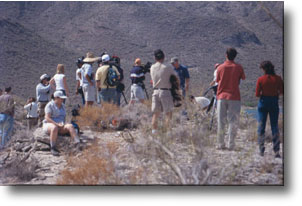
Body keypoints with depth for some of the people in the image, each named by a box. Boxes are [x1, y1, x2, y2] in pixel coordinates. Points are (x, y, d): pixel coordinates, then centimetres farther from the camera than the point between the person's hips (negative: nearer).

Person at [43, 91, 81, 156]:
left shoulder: (62, 105, 13)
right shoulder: (50, 105, -7)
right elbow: (47, 118, -16)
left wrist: (63, 124, -1)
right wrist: (57, 124, -26)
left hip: (60, 126, 6)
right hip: (49, 125, -5)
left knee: (70, 126, -25)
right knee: (55, 128, -41)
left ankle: (78, 143, -44)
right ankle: (53, 148, -37)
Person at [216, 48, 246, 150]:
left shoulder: (220, 68, 1)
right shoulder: (238, 67, -2)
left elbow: (218, 81, 8)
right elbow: (243, 78, 8)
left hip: (221, 97, 1)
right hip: (234, 97, -1)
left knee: (221, 121, 7)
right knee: (233, 121, 2)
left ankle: (221, 144, 7)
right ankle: (231, 144, -3)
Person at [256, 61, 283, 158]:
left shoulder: (260, 79, -10)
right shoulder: (278, 79, -5)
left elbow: (257, 94, -8)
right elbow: (282, 92, -3)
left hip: (263, 103, -1)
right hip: (274, 103, 1)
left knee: (261, 126, 9)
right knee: (274, 126, 8)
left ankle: (261, 149, 8)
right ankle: (276, 151, 1)